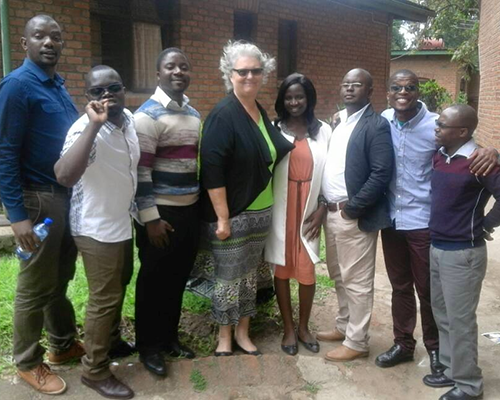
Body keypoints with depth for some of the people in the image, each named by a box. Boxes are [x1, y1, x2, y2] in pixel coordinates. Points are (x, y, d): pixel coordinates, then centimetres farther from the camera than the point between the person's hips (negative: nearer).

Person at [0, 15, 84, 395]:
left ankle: (64, 344, 36)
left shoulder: (58, 85, 12)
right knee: (36, 287, 5)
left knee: (61, 278, 19)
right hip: (39, 198, -8)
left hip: (68, 195, 8)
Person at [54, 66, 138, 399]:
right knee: (105, 299, 2)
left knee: (120, 287, 24)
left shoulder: (130, 119, 0)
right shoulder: (86, 128, -25)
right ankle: (95, 371, 20)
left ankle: (111, 341, 46)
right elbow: (65, 176, -44)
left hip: (123, 222, 9)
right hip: (97, 229, -8)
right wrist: (94, 125, -42)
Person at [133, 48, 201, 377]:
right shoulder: (149, 114, -12)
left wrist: (204, 205, 17)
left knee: (179, 277, 15)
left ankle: (170, 336, 32)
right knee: (154, 280, 6)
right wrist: (150, 218, -18)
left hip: (190, 209, 7)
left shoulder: (194, 114, 12)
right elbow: (140, 170, -16)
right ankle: (148, 345, 22)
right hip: (161, 211, -7)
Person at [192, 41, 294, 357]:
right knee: (228, 276, 5)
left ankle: (243, 333, 32)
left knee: (250, 275, 16)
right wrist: (222, 218, -21)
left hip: (261, 212, 7)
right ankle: (225, 338, 24)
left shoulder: (262, 114, 8)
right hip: (231, 214, -7)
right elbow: (212, 171, -20)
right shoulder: (223, 116, -15)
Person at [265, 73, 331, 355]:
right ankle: (288, 328, 24)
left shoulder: (324, 131, 3)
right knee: (282, 269, 8)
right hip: (280, 210, 0)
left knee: (307, 270, 4)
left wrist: (322, 209, -2)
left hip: (310, 210, 1)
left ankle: (304, 326, 26)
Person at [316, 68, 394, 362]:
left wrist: (352, 208, -17)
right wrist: (325, 204, 6)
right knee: (339, 276, 19)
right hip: (331, 213, 8)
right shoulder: (338, 121, 14)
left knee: (357, 281, 3)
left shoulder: (376, 125, -11)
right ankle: (344, 326, 36)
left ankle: (357, 342, 16)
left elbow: (382, 173, -18)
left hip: (355, 216, -8)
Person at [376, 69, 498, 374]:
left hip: (423, 222, -3)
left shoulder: (436, 125, -12)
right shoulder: (383, 120, 0)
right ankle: (403, 343, 35)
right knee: (400, 286, 18)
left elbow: (469, 152, -8)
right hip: (391, 219, 4)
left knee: (428, 290, 10)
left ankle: (435, 347, 33)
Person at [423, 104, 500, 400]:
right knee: (442, 315, 18)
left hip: (463, 253, -8)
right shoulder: (439, 156, 4)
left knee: (460, 320, 3)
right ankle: (452, 369, 35)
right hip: (437, 247, 8)